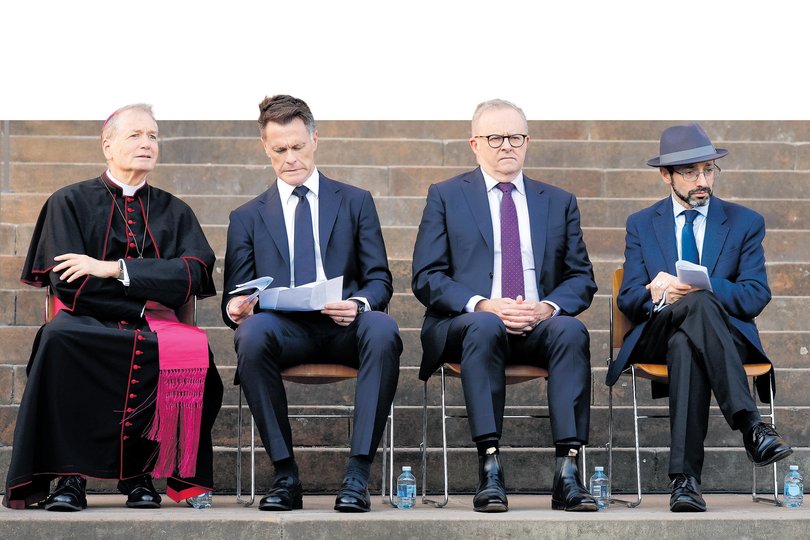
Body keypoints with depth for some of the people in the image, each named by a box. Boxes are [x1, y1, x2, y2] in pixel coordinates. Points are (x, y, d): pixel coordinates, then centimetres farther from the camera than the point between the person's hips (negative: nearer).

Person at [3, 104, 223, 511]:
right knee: (58, 338, -37)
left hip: (154, 329, 2)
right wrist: (150, 287, -3)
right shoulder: (70, 202, 10)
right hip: (89, 324, -2)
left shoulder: (175, 213, 18)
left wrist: (114, 269, -11)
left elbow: (192, 276, -1)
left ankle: (139, 473, -19)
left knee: (195, 352, -33)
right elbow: (67, 283, -3)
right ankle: (68, 476, -29)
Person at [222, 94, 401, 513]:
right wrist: (235, 308, -13)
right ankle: (285, 475, -28)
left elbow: (379, 278, 11)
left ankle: (357, 474, -34)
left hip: (344, 326, 0)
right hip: (282, 329, 0)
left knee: (383, 330, -36)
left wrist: (360, 304, -14)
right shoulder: (247, 218, 20)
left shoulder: (355, 202, 18)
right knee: (252, 333, -36)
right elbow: (234, 295, 14)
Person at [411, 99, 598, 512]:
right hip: (467, 323, -2)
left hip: (539, 324, 2)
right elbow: (426, 278, 3)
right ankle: (490, 470, -42)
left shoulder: (559, 202, 19)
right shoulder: (445, 196, 12)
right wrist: (482, 305, -15)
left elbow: (582, 279, 13)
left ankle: (567, 472, -40)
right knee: (485, 327, -38)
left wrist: (548, 307, -10)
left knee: (572, 330, -33)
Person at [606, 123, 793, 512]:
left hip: (727, 334, 0)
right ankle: (750, 425, -51)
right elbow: (628, 300, 7)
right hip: (656, 337, 0)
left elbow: (755, 297, -1)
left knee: (686, 345, -40)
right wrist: (654, 295, -20)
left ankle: (684, 477, -51)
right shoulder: (641, 225, 17)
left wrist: (692, 287, -19)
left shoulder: (745, 223, 12)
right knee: (699, 304, -38)